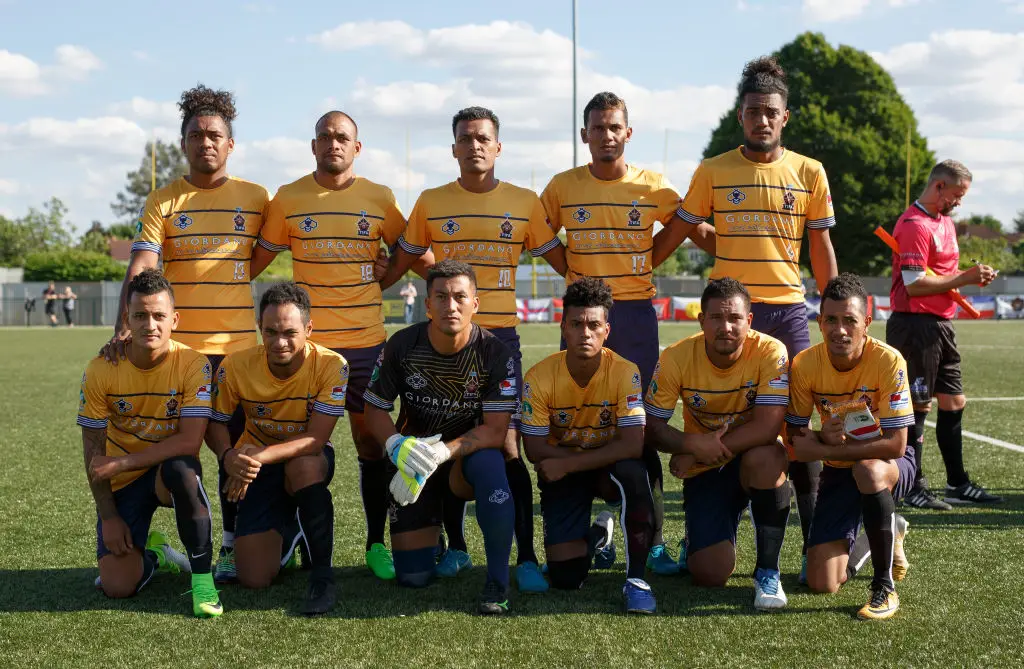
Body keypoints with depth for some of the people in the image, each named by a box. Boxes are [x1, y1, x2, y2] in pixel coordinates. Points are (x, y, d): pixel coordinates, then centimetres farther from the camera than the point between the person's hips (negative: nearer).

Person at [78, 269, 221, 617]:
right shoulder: (101, 370, -13)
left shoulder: (193, 364, -19)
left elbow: (190, 441, -26)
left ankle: (202, 576, -23)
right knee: (117, 586, -11)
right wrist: (109, 516, -6)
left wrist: (122, 463, -25)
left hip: (171, 471, -2)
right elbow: (93, 449, -5)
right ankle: (150, 554, 26)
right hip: (122, 483, 2)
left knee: (181, 466, -39)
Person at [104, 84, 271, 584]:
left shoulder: (256, 198, 5)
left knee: (236, 446, 5)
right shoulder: (163, 202, 2)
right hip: (177, 346, -1)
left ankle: (232, 544, 15)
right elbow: (141, 267, -10)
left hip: (237, 346, 1)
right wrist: (123, 329, -22)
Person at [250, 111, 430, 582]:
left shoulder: (378, 199, 4)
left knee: (372, 445, 4)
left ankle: (376, 544, 14)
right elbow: (259, 258, 11)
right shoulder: (288, 199, 4)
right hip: (307, 343, 0)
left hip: (365, 341, 0)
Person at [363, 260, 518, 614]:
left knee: (490, 464, -40)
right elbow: (375, 410, -4)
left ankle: (497, 581, -26)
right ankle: (433, 527, 33)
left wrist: (441, 453, -35)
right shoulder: (403, 345, -11)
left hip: (467, 455, -2)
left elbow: (496, 431, -20)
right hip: (412, 461, 2)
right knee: (413, 575, -4)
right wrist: (398, 445, -27)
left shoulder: (494, 353, -16)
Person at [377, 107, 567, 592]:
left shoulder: (525, 203, 5)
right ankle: (455, 547, 21)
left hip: (500, 334, -1)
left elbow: (562, 261, 12)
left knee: (508, 446, -8)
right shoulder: (431, 203, 7)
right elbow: (399, 264, 15)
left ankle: (526, 558, -4)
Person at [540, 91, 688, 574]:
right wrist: (573, 272, 4)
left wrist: (645, 261, 6)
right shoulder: (562, 187, 3)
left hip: (636, 314, -1)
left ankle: (653, 543, 3)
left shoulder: (653, 188, 1)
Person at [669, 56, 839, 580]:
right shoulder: (713, 172, 1)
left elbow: (821, 248, 7)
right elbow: (689, 227, 14)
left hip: (788, 310, 0)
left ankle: (815, 542, 11)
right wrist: (740, 255, 12)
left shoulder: (809, 173, 3)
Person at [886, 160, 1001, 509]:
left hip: (941, 325, 10)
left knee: (954, 403, 13)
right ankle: (914, 489, 4)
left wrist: (971, 276, 5)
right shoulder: (914, 225, -15)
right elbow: (914, 284, -21)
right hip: (915, 325, -10)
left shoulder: (945, 222, 16)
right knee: (917, 407, -3)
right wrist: (963, 279, -17)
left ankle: (958, 483, 22)